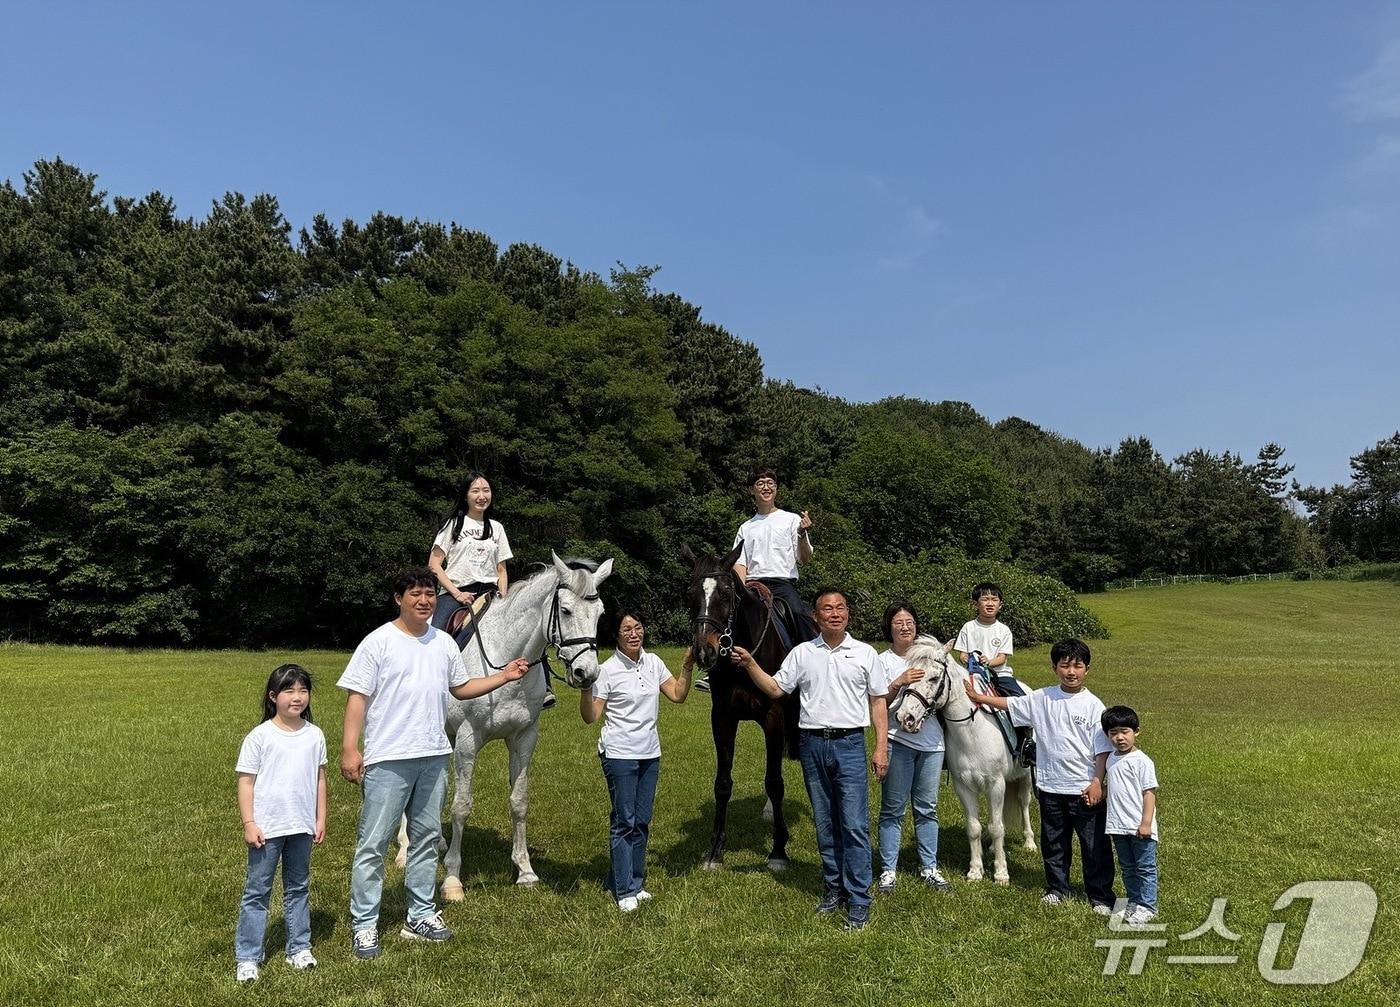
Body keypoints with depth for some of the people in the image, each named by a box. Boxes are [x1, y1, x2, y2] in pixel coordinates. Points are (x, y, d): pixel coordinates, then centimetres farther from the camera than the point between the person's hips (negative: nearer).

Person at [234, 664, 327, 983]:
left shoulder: (314, 735, 2)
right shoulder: (260, 736, -8)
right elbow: (246, 781, -6)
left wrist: (320, 819, 7)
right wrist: (249, 823, -10)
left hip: (302, 826, 3)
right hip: (267, 827, -3)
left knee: (298, 888, 14)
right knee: (257, 891, 6)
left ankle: (299, 948, 25)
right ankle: (247, 957, 15)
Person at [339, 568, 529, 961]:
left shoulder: (444, 643, 8)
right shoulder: (379, 642, -8)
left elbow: (461, 688, 19)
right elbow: (357, 697, -10)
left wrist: (504, 677, 10)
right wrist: (349, 749, -17)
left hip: (433, 756, 6)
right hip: (388, 760, -6)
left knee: (426, 837, 14)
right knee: (373, 843, 1)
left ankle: (421, 915, 27)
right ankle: (364, 925, 12)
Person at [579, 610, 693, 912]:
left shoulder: (653, 663, 3)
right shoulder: (608, 669, -12)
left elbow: (678, 695, 11)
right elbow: (590, 717, -12)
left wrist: (687, 668, -1)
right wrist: (585, 688, -28)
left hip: (650, 753, 6)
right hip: (619, 754, -5)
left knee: (642, 822, 12)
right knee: (624, 822, 0)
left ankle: (635, 883, 26)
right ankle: (624, 891, 11)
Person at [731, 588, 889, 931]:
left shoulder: (865, 653, 2)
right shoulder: (802, 653, 5)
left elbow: (878, 701, 4)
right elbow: (775, 689, 6)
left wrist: (881, 748, -1)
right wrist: (749, 664, -8)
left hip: (849, 744, -2)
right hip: (812, 744, 2)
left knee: (854, 825, -4)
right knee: (825, 824, 12)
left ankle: (858, 900, 5)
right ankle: (834, 888, 26)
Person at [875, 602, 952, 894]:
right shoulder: (884, 661, 0)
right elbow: (878, 704, -8)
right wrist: (898, 683, -21)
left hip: (931, 741, 4)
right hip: (898, 742, -4)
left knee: (927, 808, 11)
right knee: (893, 808, 1)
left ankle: (929, 868, 22)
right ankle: (888, 870, 10)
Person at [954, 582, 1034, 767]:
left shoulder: (1003, 630, 6)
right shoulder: (969, 628, 5)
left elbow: (1002, 658, -2)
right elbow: (961, 653, 4)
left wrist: (989, 662, -22)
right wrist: (966, 659, -18)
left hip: (999, 673, 1)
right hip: (974, 674, -1)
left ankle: (1025, 741, -7)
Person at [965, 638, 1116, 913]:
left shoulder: (1093, 705, -8)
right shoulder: (1042, 698, 0)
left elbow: (1102, 749, -7)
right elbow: (1010, 703, 10)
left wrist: (1097, 782, -12)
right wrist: (978, 697, 8)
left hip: (1084, 789, -3)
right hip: (1050, 786, 3)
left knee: (1095, 845, 5)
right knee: (1053, 843, 16)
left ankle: (1101, 896, 18)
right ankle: (1057, 888, 32)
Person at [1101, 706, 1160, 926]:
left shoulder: (1142, 761, -13)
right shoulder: (1111, 759, 9)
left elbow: (1149, 792, -15)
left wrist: (1146, 822, -18)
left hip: (1139, 827, -7)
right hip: (1118, 826, 7)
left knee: (1145, 868, 4)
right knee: (1127, 867, 16)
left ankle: (1146, 906, 12)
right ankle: (1134, 902, 28)